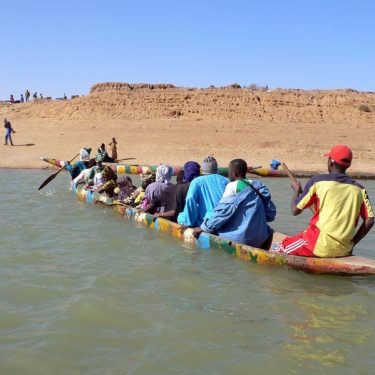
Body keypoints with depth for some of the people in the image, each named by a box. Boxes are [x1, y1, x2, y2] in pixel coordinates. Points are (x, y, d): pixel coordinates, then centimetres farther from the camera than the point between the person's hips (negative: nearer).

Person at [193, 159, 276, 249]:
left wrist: (204, 228, -2)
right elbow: (271, 214, 9)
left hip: (239, 238, -6)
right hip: (259, 239, 6)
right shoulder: (258, 186, 8)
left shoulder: (233, 186, -9)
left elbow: (223, 211, -12)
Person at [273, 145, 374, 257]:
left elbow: (295, 210, -2)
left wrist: (297, 191, 18)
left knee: (280, 249, 14)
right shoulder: (359, 189, 5)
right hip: (345, 251, 5)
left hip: (321, 246, -5)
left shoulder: (317, 181, -4)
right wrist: (352, 244, 9)